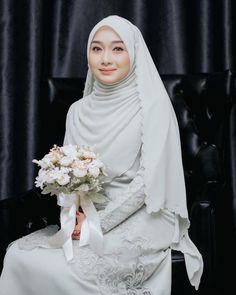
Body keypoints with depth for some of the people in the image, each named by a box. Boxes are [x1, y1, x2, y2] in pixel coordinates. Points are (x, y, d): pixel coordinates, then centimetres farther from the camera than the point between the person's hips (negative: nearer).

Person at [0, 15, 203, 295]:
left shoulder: (154, 107, -7)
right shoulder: (78, 111, 9)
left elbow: (149, 180, -12)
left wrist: (99, 223, -16)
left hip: (139, 222, -5)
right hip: (87, 218, 5)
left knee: (60, 271, -27)